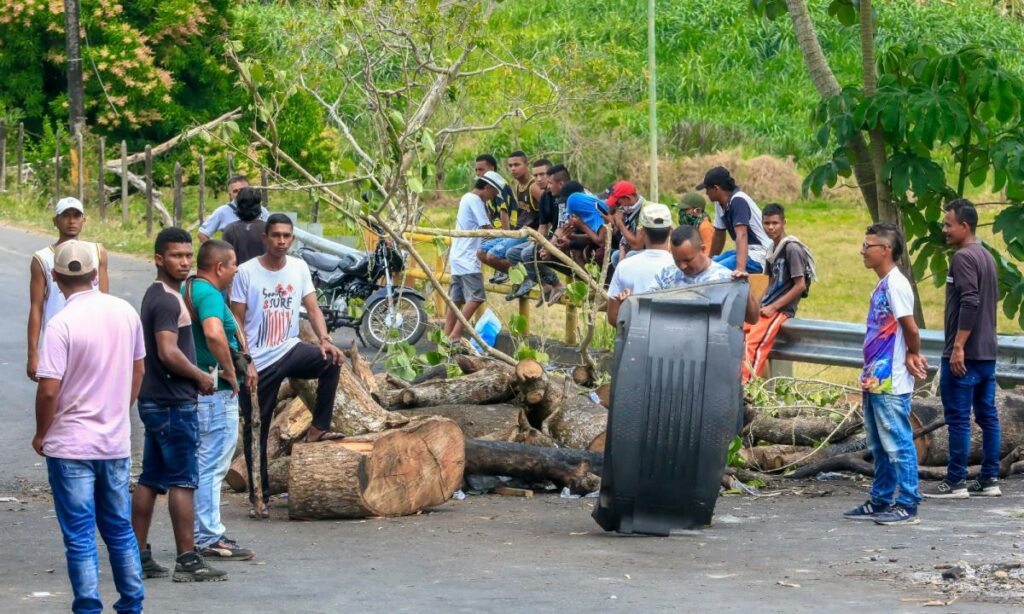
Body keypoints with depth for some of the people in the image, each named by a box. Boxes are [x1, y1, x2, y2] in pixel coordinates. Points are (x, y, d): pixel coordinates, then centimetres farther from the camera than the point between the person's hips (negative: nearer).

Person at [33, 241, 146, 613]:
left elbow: (49, 389, -18)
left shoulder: (62, 324, -17)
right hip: (117, 442, 5)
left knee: (79, 537, 1)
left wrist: (41, 434, -3)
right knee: (120, 530, 17)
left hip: (71, 445, -5)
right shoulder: (125, 313, 0)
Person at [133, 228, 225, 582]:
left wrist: (194, 377, 15)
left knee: (150, 480, 11)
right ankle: (187, 561, -5)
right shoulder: (167, 301, -16)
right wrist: (201, 377, -12)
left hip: (157, 401, 10)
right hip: (174, 404, -10)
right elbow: (169, 352, -25)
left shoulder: (158, 296, 16)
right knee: (182, 481, -6)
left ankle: (138, 556, 14)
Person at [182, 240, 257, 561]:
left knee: (203, 465, 17)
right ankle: (210, 539, -2)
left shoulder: (188, 289, 14)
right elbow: (214, 333, -37)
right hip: (215, 391, -10)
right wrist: (229, 370, -23)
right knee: (212, 466, -5)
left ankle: (203, 533, 24)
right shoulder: (209, 294, -18)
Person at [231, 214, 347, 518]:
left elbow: (312, 308, 3)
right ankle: (258, 497, 11)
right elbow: (236, 321, -6)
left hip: (290, 350, 3)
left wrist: (324, 339, -17)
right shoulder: (246, 273, -8)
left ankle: (318, 428, -13)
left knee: (331, 360, -25)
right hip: (258, 362, -3)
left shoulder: (299, 268, 4)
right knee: (256, 432, 1)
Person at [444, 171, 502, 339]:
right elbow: (487, 228, -13)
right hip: (467, 258, -10)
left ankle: (447, 337, 7)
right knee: (476, 297, -15)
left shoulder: (467, 198, 18)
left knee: (456, 300, 9)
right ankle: (455, 335, -20)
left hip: (458, 256, 10)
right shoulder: (475, 200, -11)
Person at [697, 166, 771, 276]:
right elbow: (719, 235, 20)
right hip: (747, 251, 10)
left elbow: (741, 235, -31)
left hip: (759, 255, -10)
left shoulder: (738, 201, -19)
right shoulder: (720, 204, 7)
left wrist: (741, 269, -42)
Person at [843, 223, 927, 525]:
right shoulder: (882, 285, 15)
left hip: (890, 384, -10)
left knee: (898, 444, -6)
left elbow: (910, 328, -17)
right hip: (875, 381, 10)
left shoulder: (896, 284, -14)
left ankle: (907, 505, -4)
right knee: (879, 447, 15)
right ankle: (880, 502, 22)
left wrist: (912, 355, 0)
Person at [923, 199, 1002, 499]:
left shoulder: (963, 258, -13)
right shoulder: (986, 257, 16)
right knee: (987, 415, 9)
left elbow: (970, 303, -23)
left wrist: (958, 347, -23)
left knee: (958, 417, -6)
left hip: (964, 354, -10)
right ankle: (989, 480, 11)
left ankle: (955, 482, -5)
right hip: (986, 351, 10)